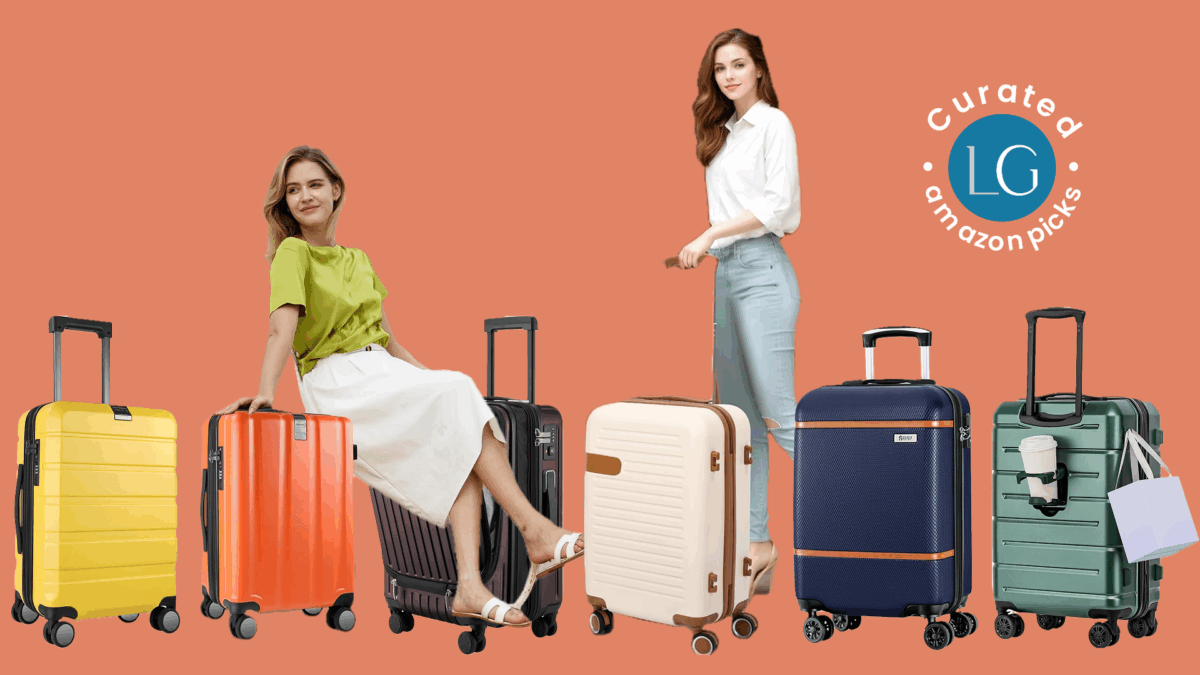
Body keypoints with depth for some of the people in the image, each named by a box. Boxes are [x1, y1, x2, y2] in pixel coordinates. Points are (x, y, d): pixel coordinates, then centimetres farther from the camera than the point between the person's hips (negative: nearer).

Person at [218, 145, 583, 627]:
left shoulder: (359, 260, 22)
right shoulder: (293, 253, 0)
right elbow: (282, 329, -16)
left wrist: (436, 379, 13)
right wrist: (266, 390, -32)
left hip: (383, 373, 7)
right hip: (338, 382, -7)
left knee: (460, 449, -21)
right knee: (461, 396, -25)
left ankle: (470, 587, -33)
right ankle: (535, 530, -27)